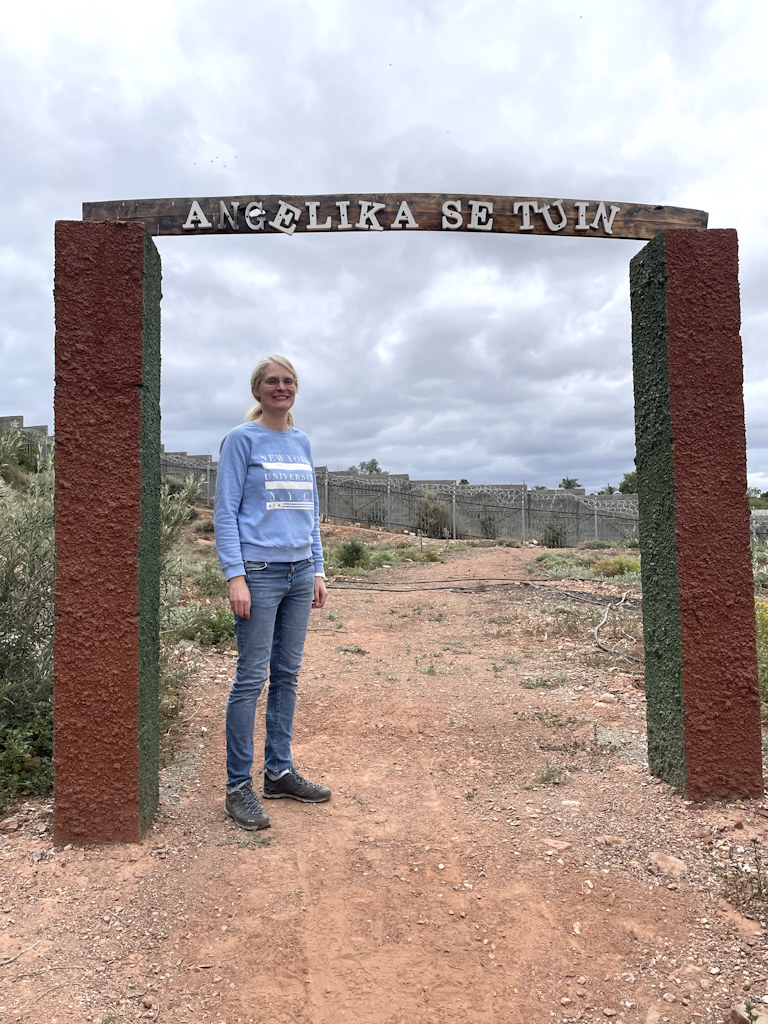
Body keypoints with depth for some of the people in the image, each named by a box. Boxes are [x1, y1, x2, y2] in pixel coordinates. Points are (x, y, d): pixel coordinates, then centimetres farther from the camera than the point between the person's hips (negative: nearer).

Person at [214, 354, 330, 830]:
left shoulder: (302, 443, 14)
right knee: (252, 679, -3)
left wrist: (318, 570, 12)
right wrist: (235, 576, -15)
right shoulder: (242, 440, -3)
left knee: (287, 675, 11)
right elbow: (226, 512, -7)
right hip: (259, 574, -6)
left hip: (300, 573, 6)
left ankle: (280, 772, 22)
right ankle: (239, 786, 9)